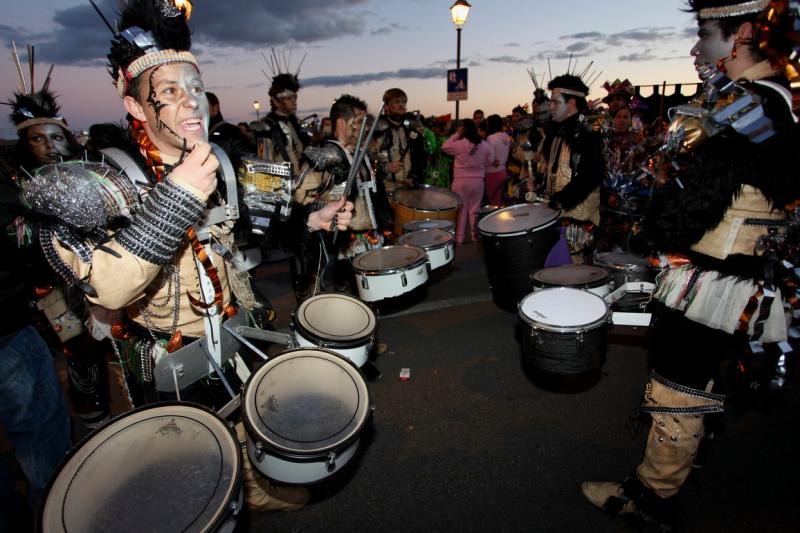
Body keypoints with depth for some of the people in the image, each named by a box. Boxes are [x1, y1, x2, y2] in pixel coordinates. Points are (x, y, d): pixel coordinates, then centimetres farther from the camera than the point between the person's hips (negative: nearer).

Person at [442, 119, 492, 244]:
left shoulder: (459, 143, -13)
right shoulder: (484, 145, 0)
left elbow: (444, 147, 0)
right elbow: (490, 160, 10)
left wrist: (456, 134, -1)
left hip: (461, 181, -3)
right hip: (478, 180, 3)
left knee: (460, 209, 5)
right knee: (474, 210, 13)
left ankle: (459, 238, 8)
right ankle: (475, 236, 20)